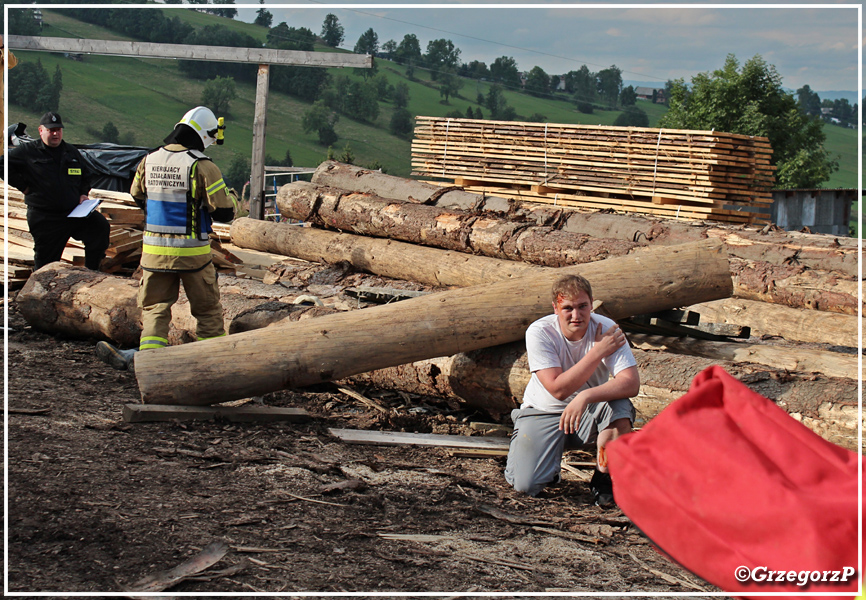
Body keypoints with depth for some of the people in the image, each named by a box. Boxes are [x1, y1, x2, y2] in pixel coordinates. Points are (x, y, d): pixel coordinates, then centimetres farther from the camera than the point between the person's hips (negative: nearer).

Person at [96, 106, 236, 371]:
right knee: (207, 308, 13)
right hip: (192, 252, -3)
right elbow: (224, 211, -13)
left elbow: (137, 196, 18)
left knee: (155, 307, 11)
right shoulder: (203, 167, -15)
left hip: (154, 250, 3)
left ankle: (149, 353, -8)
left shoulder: (148, 161, 1)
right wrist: (232, 203, 10)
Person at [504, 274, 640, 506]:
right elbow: (558, 389, -29)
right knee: (527, 485, -20)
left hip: (588, 411, 1)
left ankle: (603, 478, -6)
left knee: (621, 409, -33)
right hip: (544, 411, -1)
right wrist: (597, 352, -30)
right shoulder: (539, 332, -21)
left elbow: (632, 383, -29)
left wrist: (585, 396, -44)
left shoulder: (607, 329, -18)